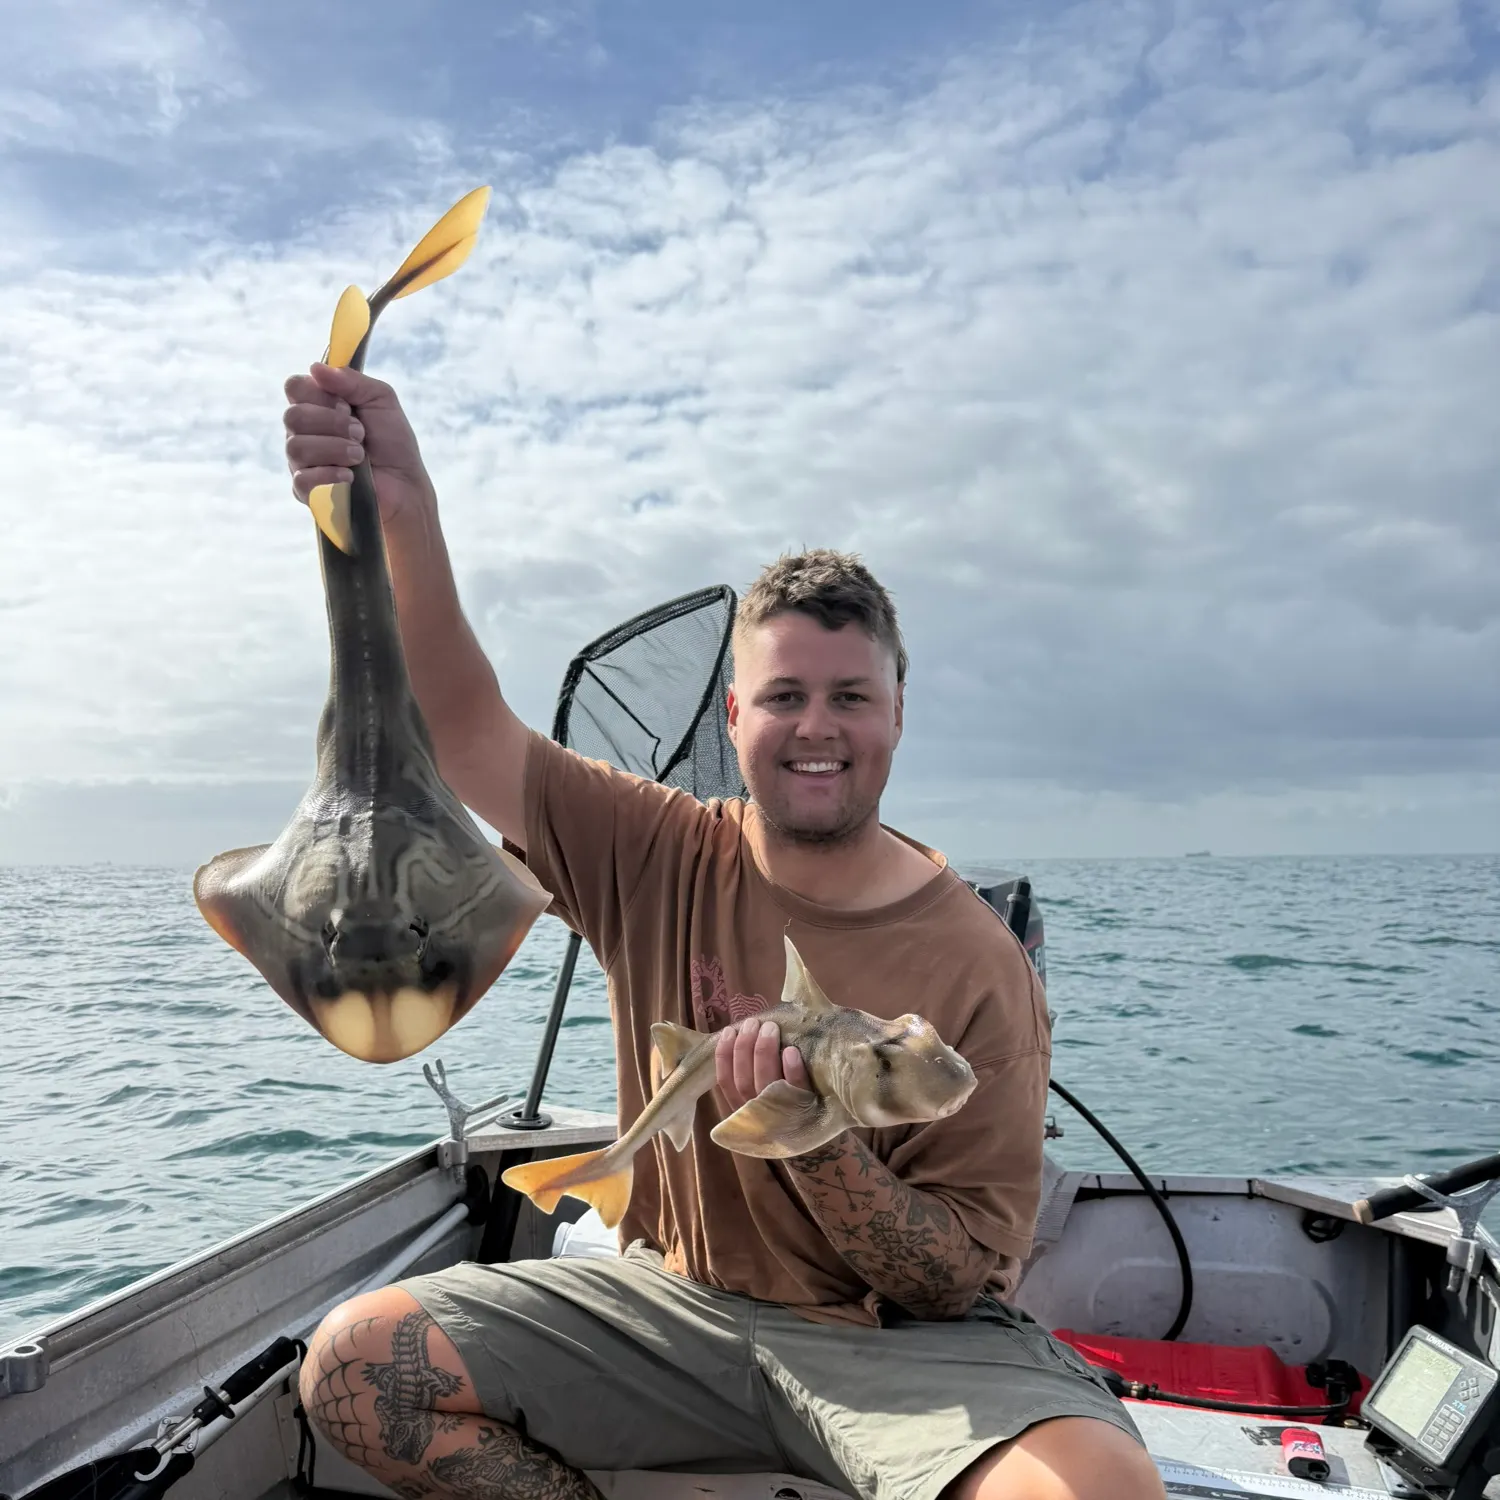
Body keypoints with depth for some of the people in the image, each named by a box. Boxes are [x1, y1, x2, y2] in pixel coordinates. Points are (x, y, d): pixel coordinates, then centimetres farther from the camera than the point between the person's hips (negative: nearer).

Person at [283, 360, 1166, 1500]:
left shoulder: (979, 969, -14)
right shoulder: (661, 857, -4)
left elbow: (963, 1283, -11)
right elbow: (466, 729, -17)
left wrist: (815, 1140, -29)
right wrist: (402, 516, -32)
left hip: (900, 1344, -3)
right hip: (673, 1301, 4)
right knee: (356, 1364, -13)